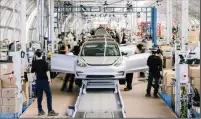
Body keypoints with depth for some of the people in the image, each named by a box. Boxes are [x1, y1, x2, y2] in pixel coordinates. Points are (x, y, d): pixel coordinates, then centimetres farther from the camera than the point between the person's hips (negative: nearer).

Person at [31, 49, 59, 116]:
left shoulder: (34, 63, 2)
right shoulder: (44, 62, -10)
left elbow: (32, 72, 9)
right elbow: (46, 71, -14)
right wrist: (49, 79, -3)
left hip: (38, 81, 5)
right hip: (44, 80, -5)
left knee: (39, 96, 11)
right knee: (48, 95, -1)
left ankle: (40, 111, 14)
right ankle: (50, 111, -5)